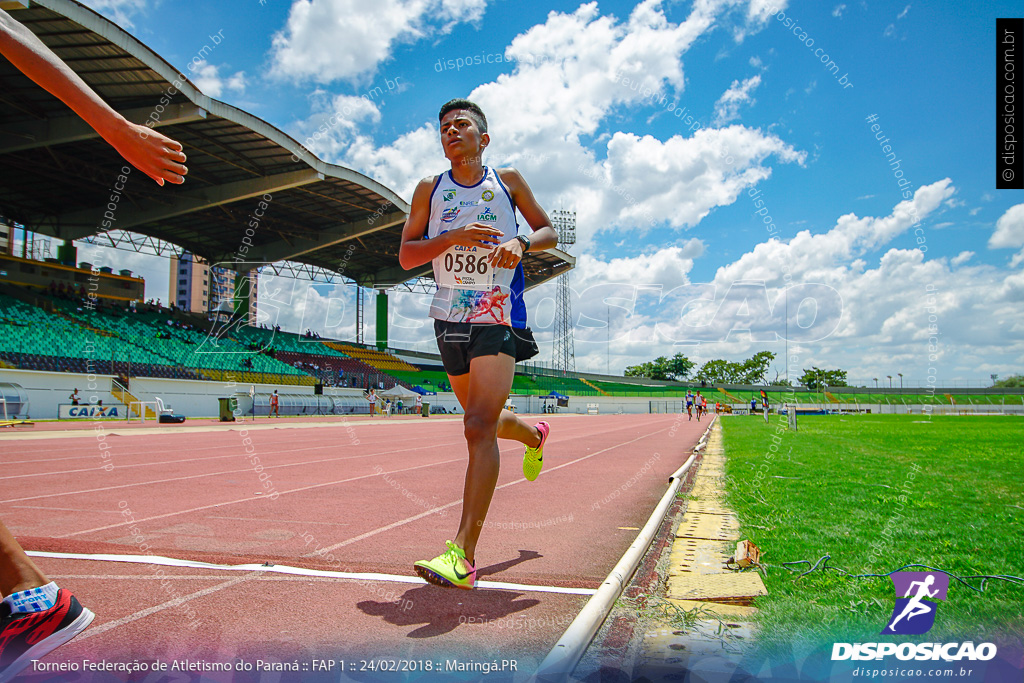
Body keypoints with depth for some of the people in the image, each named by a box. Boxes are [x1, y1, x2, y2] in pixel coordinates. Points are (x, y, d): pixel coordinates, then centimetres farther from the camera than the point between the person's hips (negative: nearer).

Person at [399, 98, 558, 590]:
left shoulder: (507, 180, 4)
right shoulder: (430, 190, 7)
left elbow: (548, 232, 11)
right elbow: (406, 256, 0)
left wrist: (521, 242, -11)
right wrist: (454, 237, -17)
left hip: (499, 316, -4)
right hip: (449, 319, 4)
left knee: (479, 426, -17)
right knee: (482, 420, 19)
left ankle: (463, 556, -19)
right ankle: (535, 435, 55)